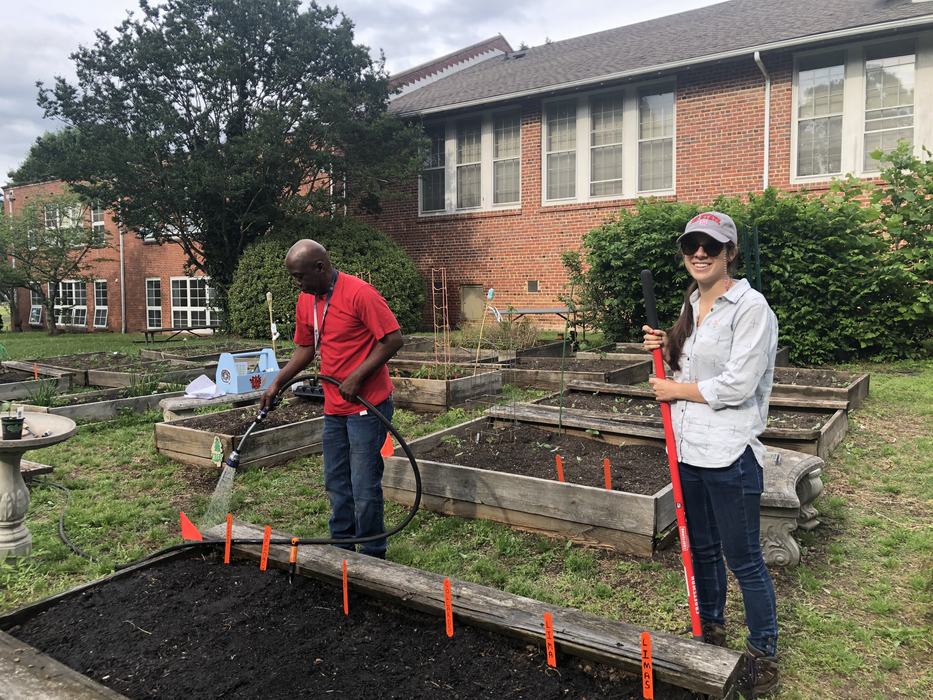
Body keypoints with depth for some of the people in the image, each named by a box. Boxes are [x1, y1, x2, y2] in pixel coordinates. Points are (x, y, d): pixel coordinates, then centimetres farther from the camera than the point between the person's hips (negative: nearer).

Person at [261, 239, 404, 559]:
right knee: (336, 483, 15)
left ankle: (373, 555, 15)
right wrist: (277, 383, 8)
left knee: (364, 485, -1)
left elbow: (393, 339, -18)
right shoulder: (305, 301, 8)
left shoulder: (360, 293, -17)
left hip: (367, 405, -8)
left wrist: (356, 377, -20)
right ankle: (342, 546, 30)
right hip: (334, 407, 8)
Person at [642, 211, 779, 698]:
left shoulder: (750, 307, -14)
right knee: (701, 548, 21)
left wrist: (676, 391, -9)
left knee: (743, 559, 6)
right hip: (688, 449, 8)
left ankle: (763, 655, 26)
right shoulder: (691, 304, 10)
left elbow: (737, 385, -20)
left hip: (729, 455, -7)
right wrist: (667, 351, 1)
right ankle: (710, 631, 41)